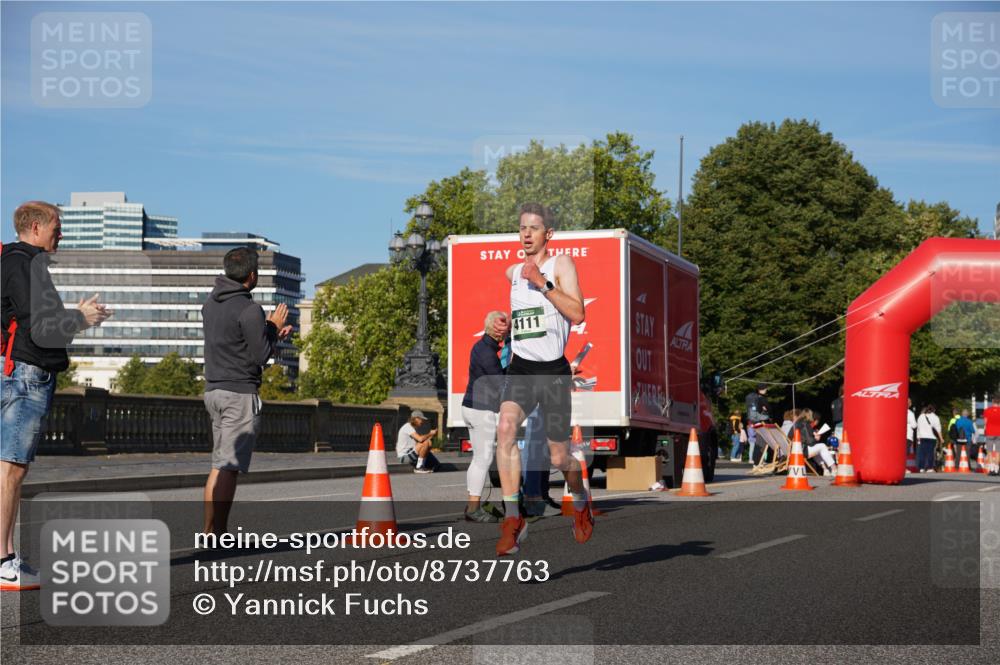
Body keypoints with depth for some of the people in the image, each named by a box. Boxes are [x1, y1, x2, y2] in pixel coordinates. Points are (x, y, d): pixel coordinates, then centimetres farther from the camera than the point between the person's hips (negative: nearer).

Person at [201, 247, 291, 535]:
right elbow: (261, 356, -13)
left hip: (213, 390, 8)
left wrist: (270, 332, 18)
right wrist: (273, 326, 2)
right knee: (230, 466, -7)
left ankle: (209, 530, 13)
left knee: (220, 464, 13)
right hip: (240, 393, -8)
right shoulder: (249, 310, -15)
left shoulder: (211, 303, 11)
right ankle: (219, 534, -7)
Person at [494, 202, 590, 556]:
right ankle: (513, 519, -22)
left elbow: (577, 314, -16)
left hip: (554, 371, -3)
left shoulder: (561, 264, -2)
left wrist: (542, 282, -19)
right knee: (505, 428, -25)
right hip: (520, 367, 3)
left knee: (559, 456, 4)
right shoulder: (512, 272, 14)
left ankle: (581, 504, 36)